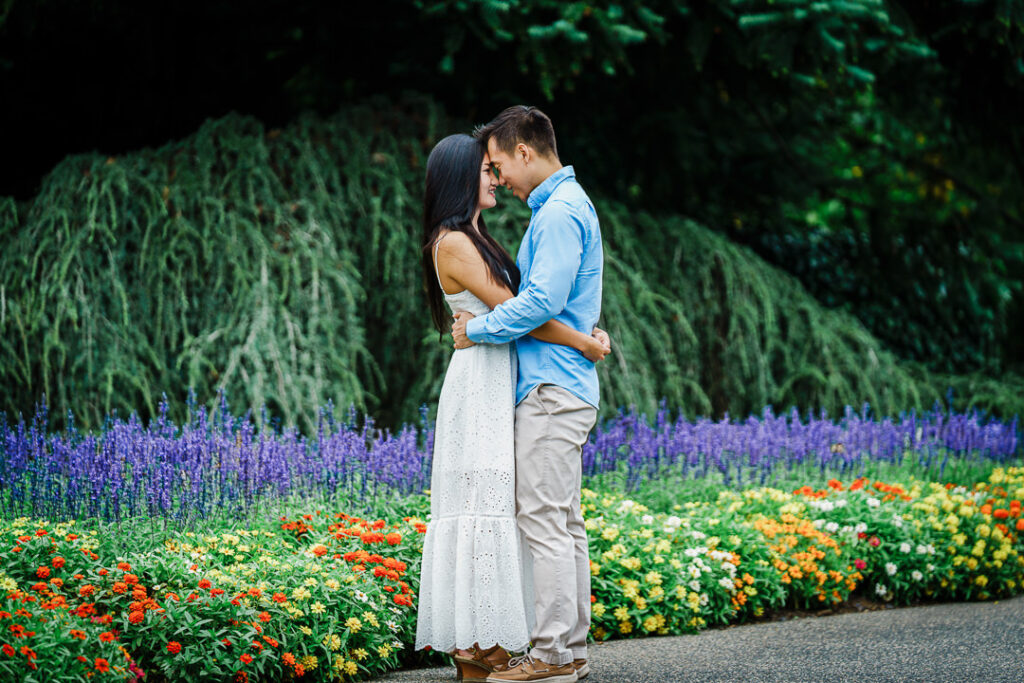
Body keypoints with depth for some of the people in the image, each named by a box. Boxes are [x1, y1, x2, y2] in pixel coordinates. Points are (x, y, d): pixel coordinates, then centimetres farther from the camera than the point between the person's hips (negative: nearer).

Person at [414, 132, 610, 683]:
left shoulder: (476, 239, 19)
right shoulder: (453, 243, -12)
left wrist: (589, 330, 2)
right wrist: (582, 343, -12)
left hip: (499, 388, 10)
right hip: (479, 383, -10)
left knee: (489, 506, 7)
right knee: (483, 506, -9)